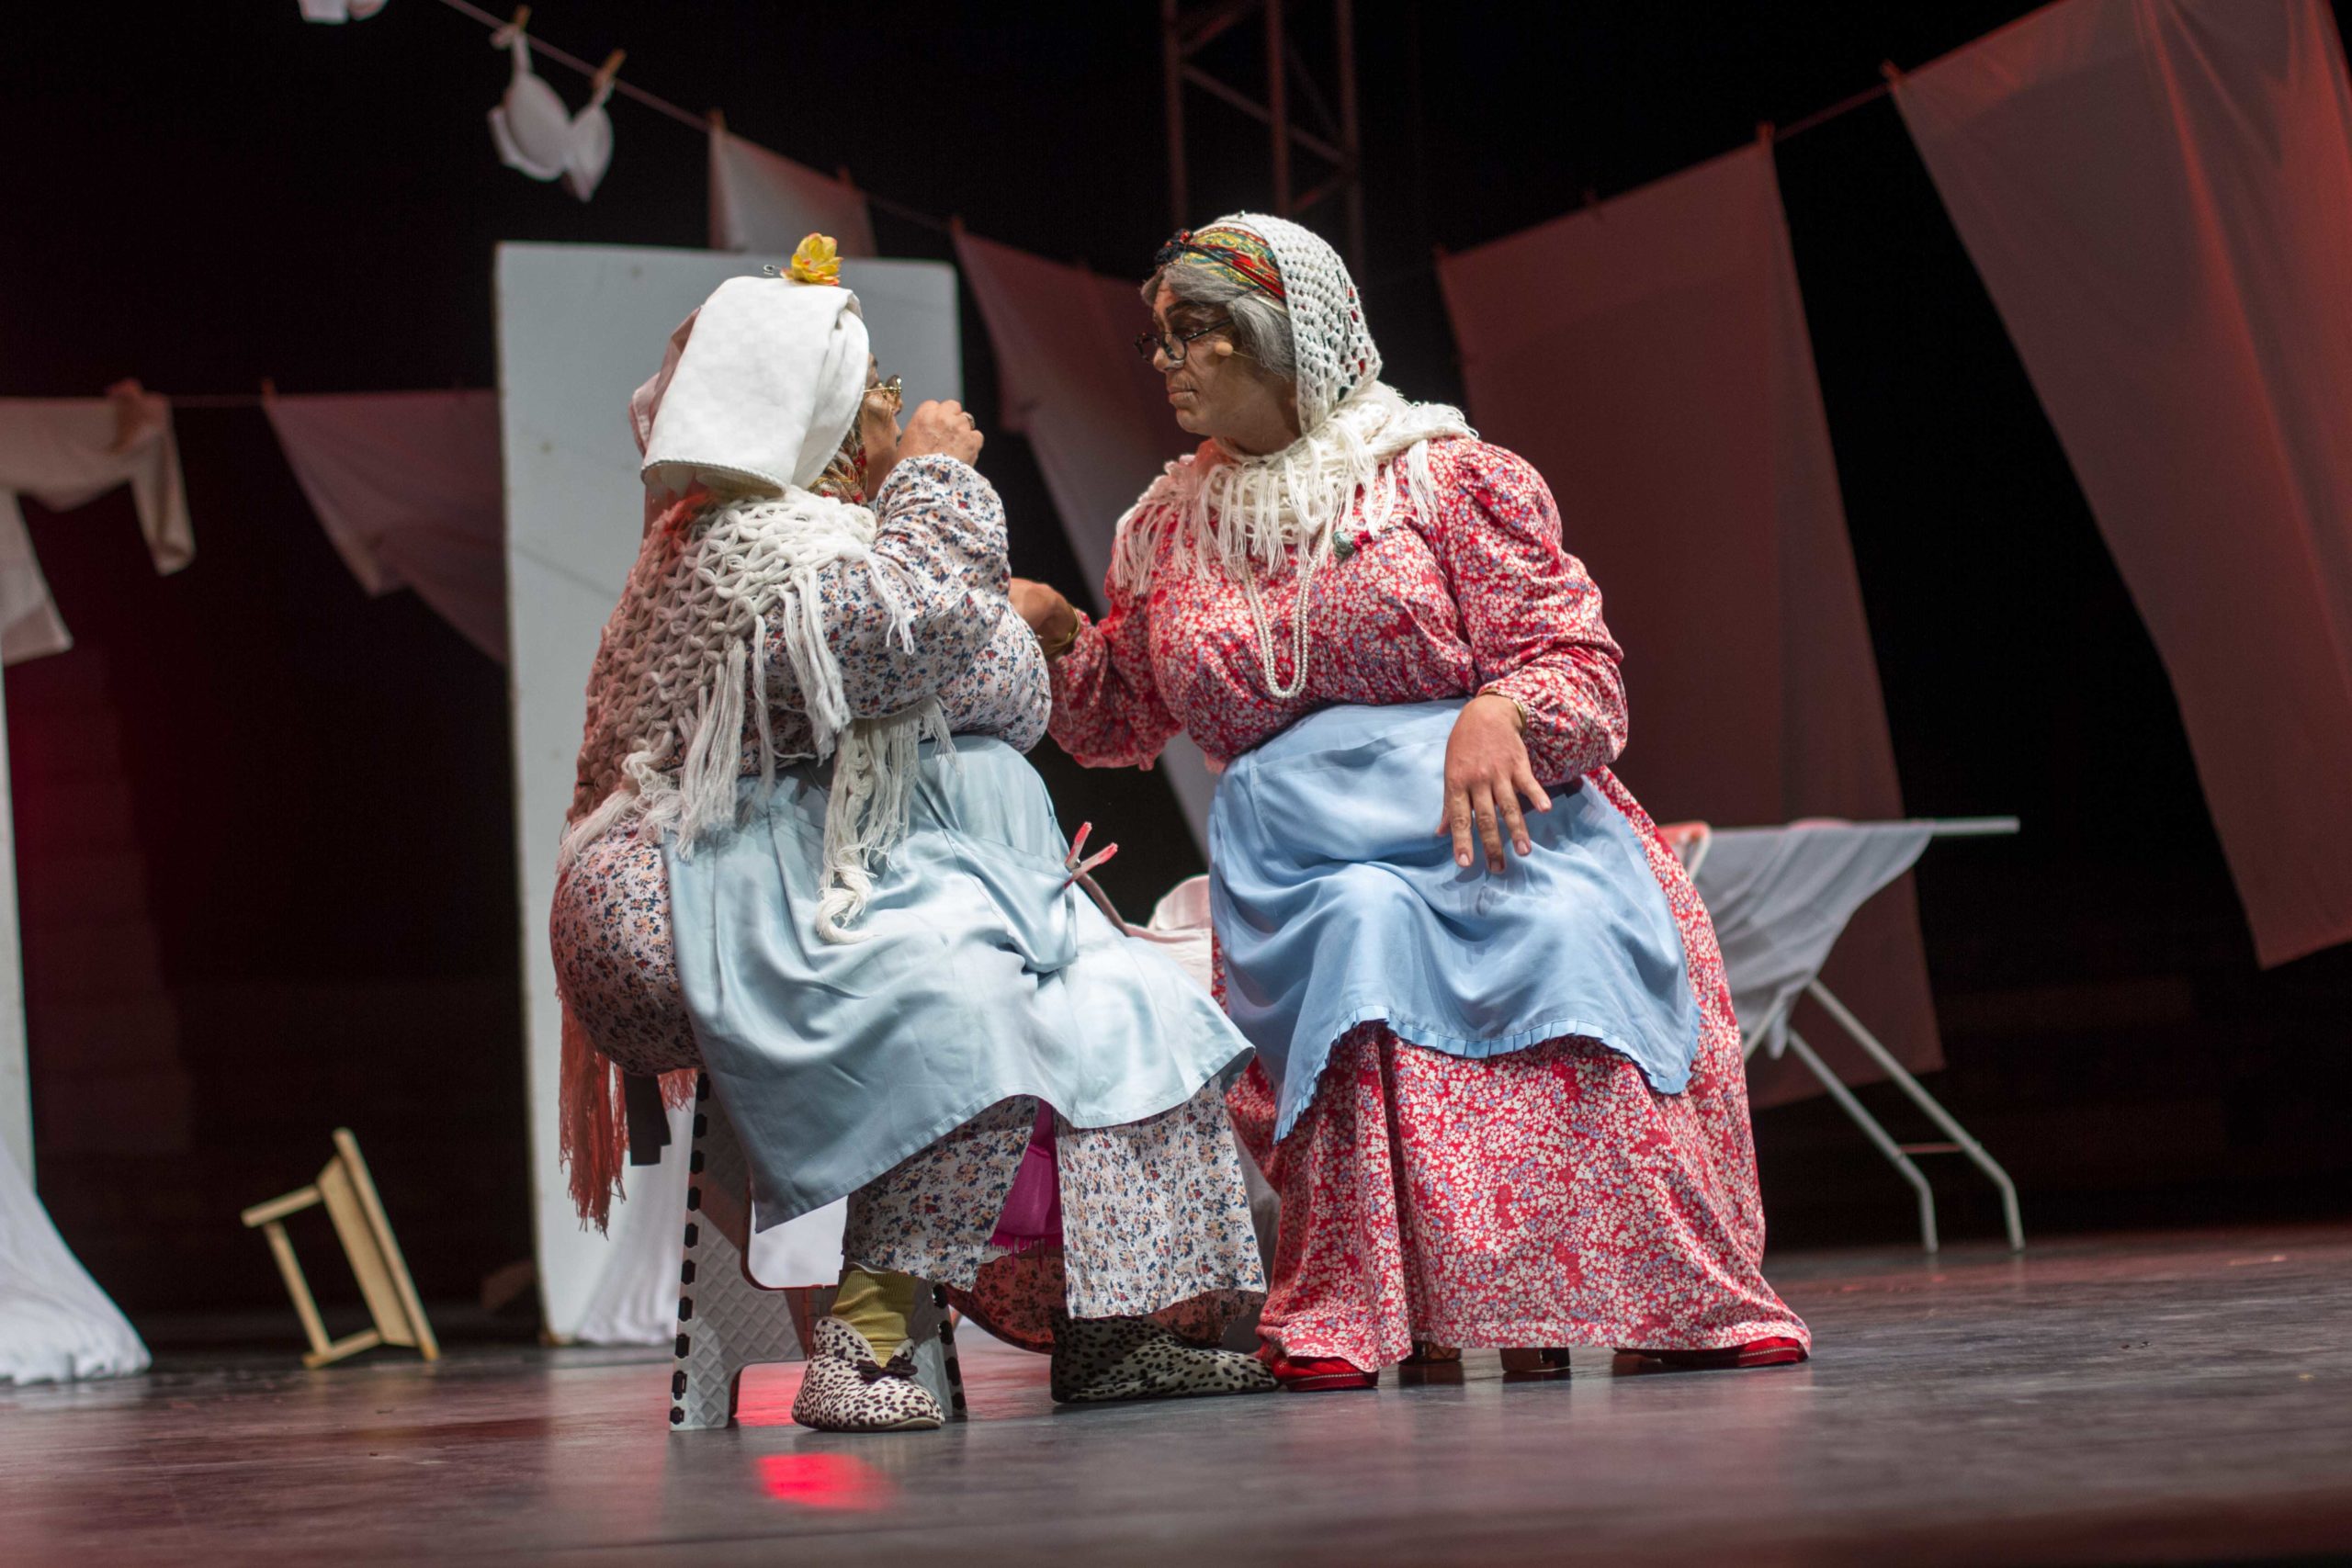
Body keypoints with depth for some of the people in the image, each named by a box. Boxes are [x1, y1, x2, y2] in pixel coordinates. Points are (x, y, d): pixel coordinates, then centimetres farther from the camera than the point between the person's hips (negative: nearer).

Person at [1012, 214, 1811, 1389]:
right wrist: (1051, 631, 12)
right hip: (1301, 852, 2)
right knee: (1363, 932, -33)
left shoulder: (1447, 479, 4)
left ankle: (1679, 1298, -24)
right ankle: (1357, 1316, -36)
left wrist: (1497, 715, -24)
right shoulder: (1169, 532, 18)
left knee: (1570, 936, -33)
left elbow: (1574, 661, -2)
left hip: (1495, 812, -2)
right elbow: (1116, 724, 31)